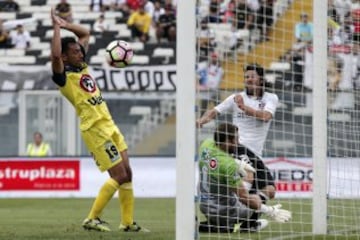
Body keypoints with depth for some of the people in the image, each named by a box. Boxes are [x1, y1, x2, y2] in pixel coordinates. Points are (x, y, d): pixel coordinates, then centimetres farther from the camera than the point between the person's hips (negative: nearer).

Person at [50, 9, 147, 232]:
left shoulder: (82, 66, 13)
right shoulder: (64, 76, -10)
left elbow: (86, 34, 25)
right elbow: (55, 55, -32)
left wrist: (66, 24, 11)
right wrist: (57, 27, -24)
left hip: (110, 126, 9)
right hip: (95, 129, -9)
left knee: (127, 173, 7)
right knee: (119, 176, -10)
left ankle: (128, 222, 13)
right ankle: (92, 218, -2)